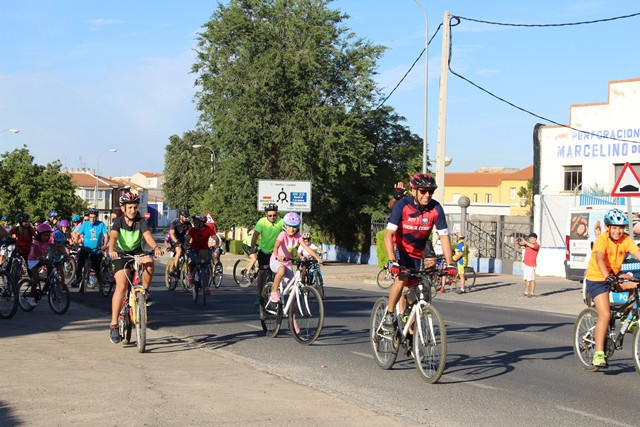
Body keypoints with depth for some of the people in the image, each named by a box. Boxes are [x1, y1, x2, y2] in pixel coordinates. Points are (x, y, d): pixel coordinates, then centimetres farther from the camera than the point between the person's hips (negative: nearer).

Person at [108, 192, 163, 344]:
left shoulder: (141, 221, -10)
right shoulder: (118, 222, -13)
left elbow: (147, 235, -26)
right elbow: (113, 236, -30)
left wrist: (156, 247, -47)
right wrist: (111, 250, -51)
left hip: (136, 252, 2)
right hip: (121, 254, -2)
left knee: (149, 262, -34)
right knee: (121, 287, -17)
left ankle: (144, 291, -7)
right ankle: (113, 325, -13)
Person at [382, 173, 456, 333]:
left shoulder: (436, 209, -17)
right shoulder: (402, 205, -24)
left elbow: (444, 237, -14)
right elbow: (388, 235, -28)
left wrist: (449, 264, -24)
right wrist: (392, 261, -40)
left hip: (417, 254, 4)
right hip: (399, 249, -3)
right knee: (401, 278, -30)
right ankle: (389, 315, -12)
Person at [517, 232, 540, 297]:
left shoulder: (537, 245, -8)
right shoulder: (527, 245, 14)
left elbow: (533, 246, -32)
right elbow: (519, 247, 21)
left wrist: (525, 241, -27)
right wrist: (518, 243, 0)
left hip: (531, 265, -8)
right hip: (525, 263, 8)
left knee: (531, 279, -6)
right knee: (526, 279, 10)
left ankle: (532, 293, -3)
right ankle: (526, 292, 15)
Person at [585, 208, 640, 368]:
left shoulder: (626, 240, -7)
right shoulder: (602, 240, -21)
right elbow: (600, 260, -37)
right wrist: (608, 277, -53)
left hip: (615, 277, 6)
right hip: (597, 279, -6)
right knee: (605, 314, -18)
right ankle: (598, 354, -14)